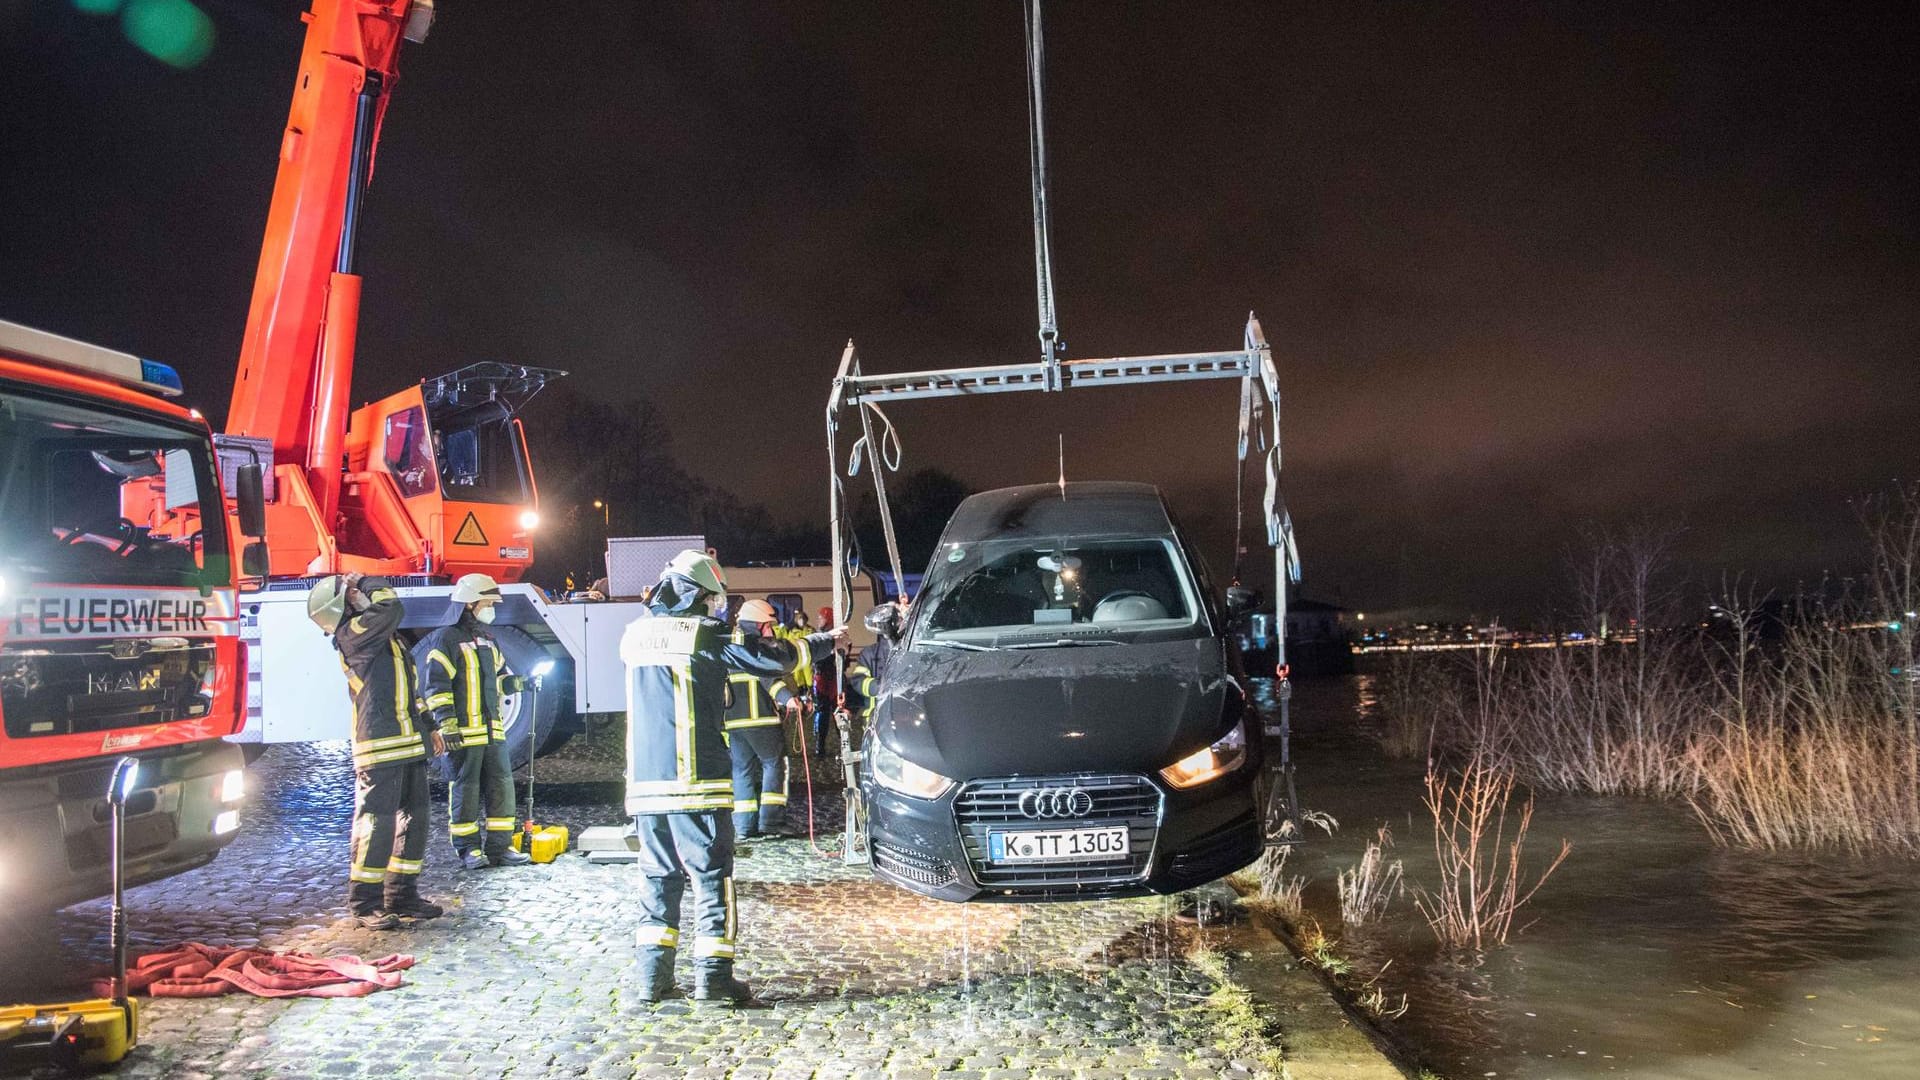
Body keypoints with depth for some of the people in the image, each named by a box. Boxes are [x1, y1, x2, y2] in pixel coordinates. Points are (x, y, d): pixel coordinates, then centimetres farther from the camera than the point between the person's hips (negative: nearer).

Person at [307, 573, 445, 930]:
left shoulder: (382, 634, 21)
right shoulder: (352, 633, -7)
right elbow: (391, 607, -23)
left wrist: (426, 728, 24)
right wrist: (367, 583, -3)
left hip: (409, 743, 9)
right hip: (380, 746, -9)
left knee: (414, 819, 12)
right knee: (378, 822, -6)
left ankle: (402, 895, 21)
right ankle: (364, 903, 4)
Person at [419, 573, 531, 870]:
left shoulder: (489, 641, 18)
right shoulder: (446, 639, -7)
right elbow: (436, 685, -12)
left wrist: (519, 682, 5)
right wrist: (447, 724, -18)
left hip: (493, 729, 8)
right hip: (464, 732, -8)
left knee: (501, 785, 7)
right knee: (465, 788, 0)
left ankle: (500, 846, 13)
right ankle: (468, 849, 9)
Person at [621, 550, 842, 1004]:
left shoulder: (636, 634, 8)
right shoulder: (704, 634, -8)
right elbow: (773, 658, -10)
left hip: (644, 782, 6)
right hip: (696, 781, -6)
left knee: (658, 874, 15)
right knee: (711, 875, 2)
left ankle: (653, 975, 16)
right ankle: (713, 977, 2)